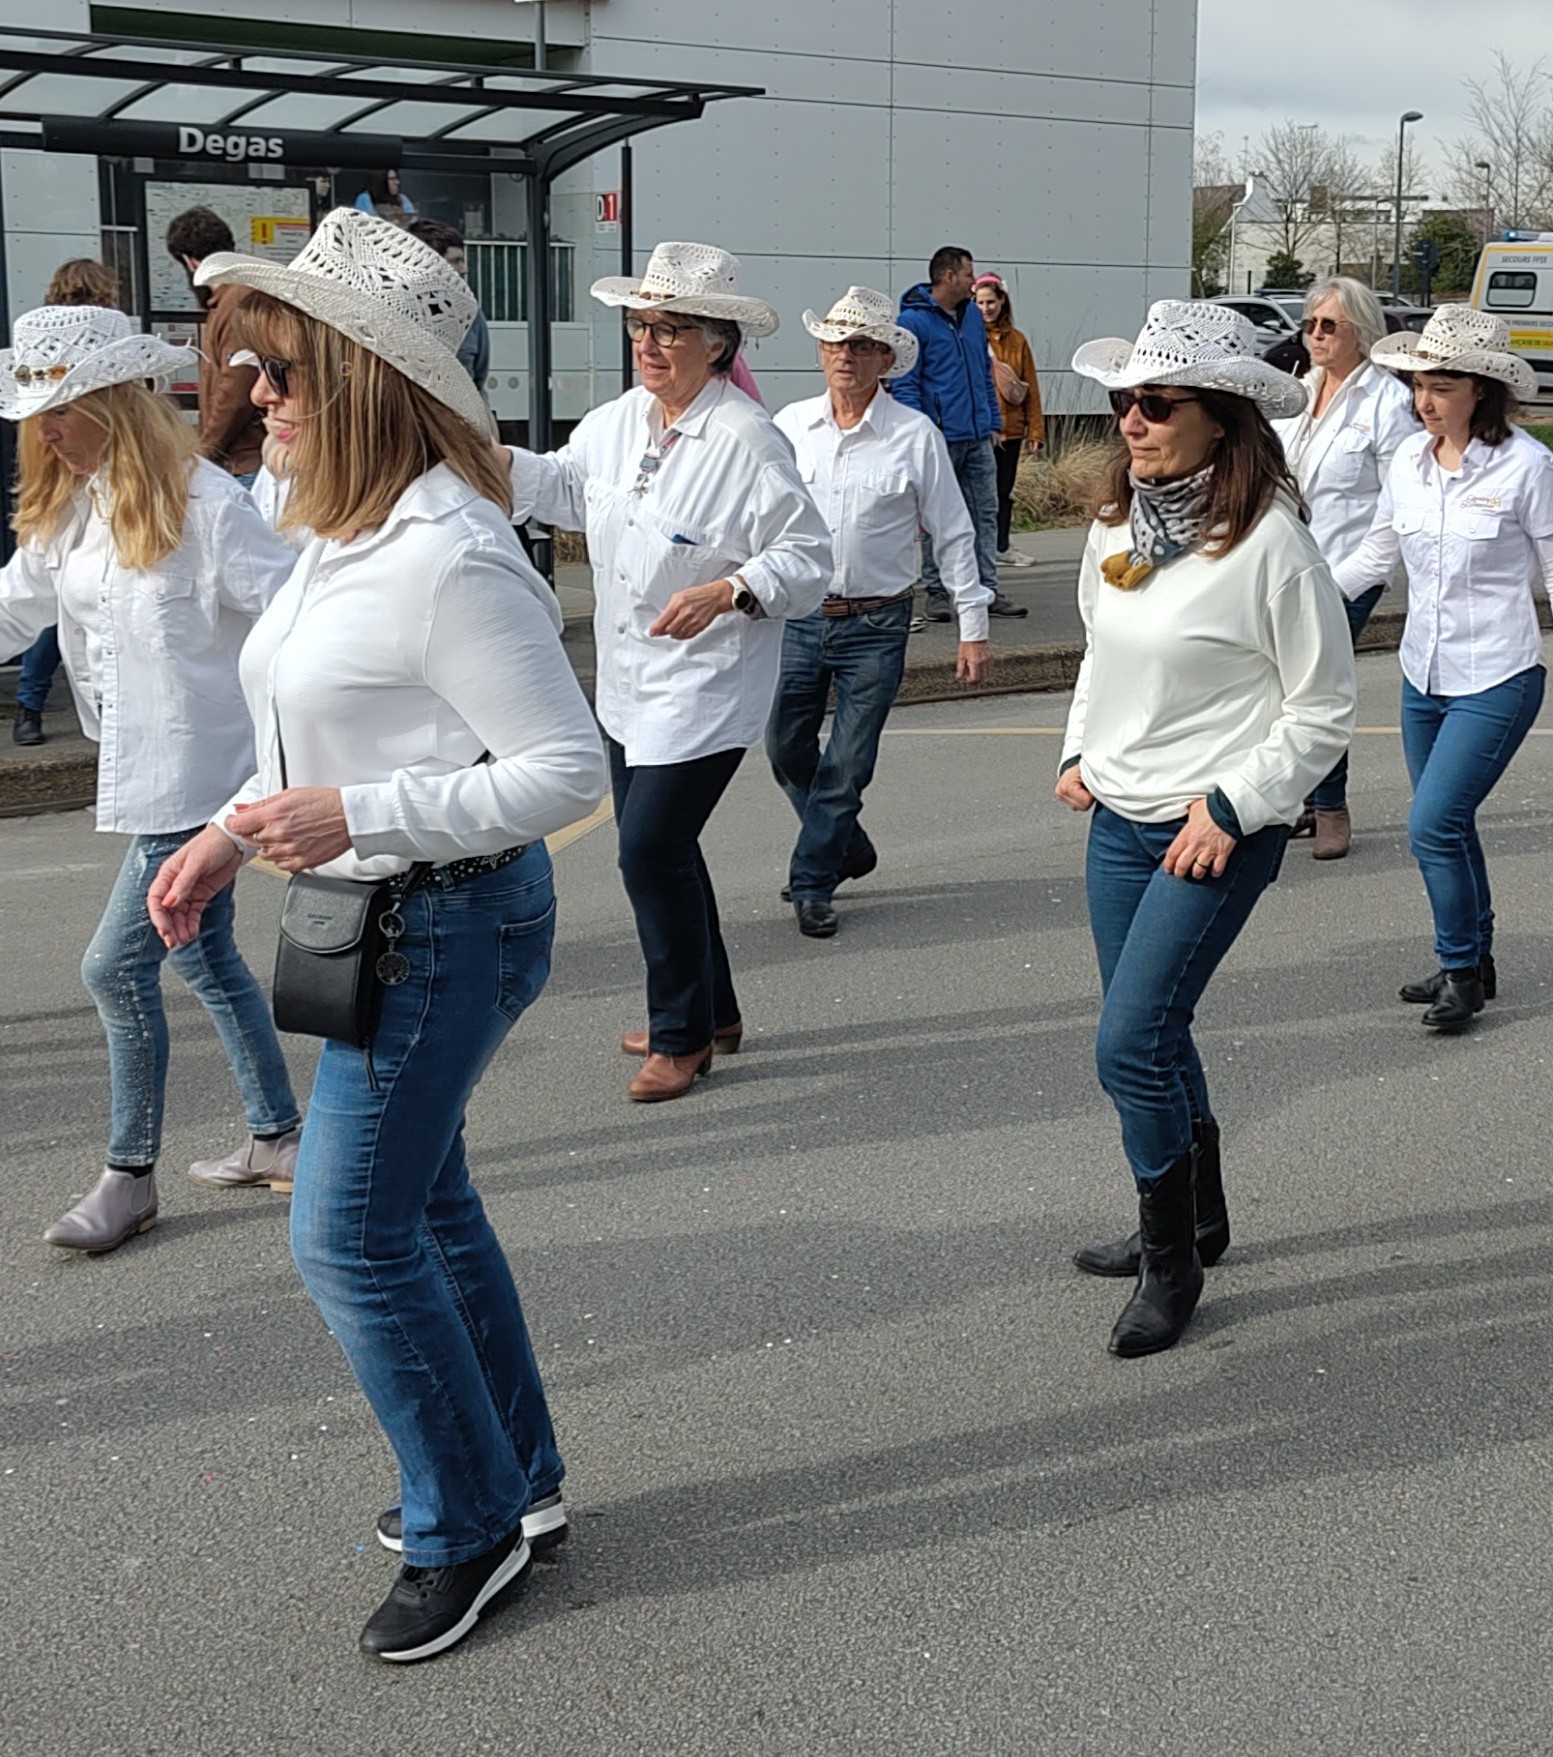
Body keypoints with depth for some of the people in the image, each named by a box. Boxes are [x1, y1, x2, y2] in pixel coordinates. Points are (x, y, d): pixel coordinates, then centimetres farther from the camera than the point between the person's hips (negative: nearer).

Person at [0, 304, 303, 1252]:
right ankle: (278, 1137, 31)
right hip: (147, 773, 9)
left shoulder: (204, 503, -19)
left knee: (119, 963, -6)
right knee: (204, 953, 17)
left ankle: (130, 1176, 9)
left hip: (201, 774, -9)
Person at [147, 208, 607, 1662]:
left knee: (349, 1236, -2)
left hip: (448, 924, -10)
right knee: (422, 1202, 18)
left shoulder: (449, 559, -24)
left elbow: (566, 770, -22)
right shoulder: (344, 531, 6)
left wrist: (358, 818, -27)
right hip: (382, 911, 10)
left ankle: (467, 1527, 17)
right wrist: (231, 834, 9)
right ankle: (515, 1478, 35)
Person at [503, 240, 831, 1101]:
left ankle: (682, 1036, 10)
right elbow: (563, 487, 23)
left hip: (704, 692, -8)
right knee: (659, 847, 17)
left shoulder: (748, 441, -18)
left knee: (650, 850, -10)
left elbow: (807, 559, -16)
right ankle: (712, 1012, 36)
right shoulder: (616, 421, 4)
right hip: (627, 683, 8)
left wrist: (726, 593, -31)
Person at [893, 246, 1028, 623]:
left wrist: (993, 421, 14)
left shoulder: (973, 315, 13)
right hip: (939, 440, -6)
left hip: (978, 437, 6)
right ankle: (937, 593, 11)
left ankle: (987, 591, 12)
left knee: (986, 514, 7)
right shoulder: (914, 320, -8)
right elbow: (905, 384, -10)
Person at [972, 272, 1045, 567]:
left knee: (1005, 489, 12)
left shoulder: (1017, 340, 9)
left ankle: (1002, 547, 21)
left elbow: (1031, 389, 10)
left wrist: (1035, 430, 5)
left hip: (1010, 428, 4)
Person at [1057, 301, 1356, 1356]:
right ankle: (1195, 1223, 36)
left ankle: (1172, 1262, 9)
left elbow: (1324, 710, -11)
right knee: (1154, 1035, 16)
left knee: (1130, 1044, -10)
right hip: (1119, 821, 7)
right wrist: (1083, 753, 9)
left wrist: (1228, 807, -16)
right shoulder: (1119, 522, 4)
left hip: (1219, 833, -7)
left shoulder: (1270, 541, -17)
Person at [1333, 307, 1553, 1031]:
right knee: (1448, 828, 14)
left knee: (1433, 826, -12)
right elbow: (1379, 550, 17)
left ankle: (1461, 969, 7)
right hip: (1423, 674, 6)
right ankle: (1473, 963, 30)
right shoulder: (1409, 459, 3)